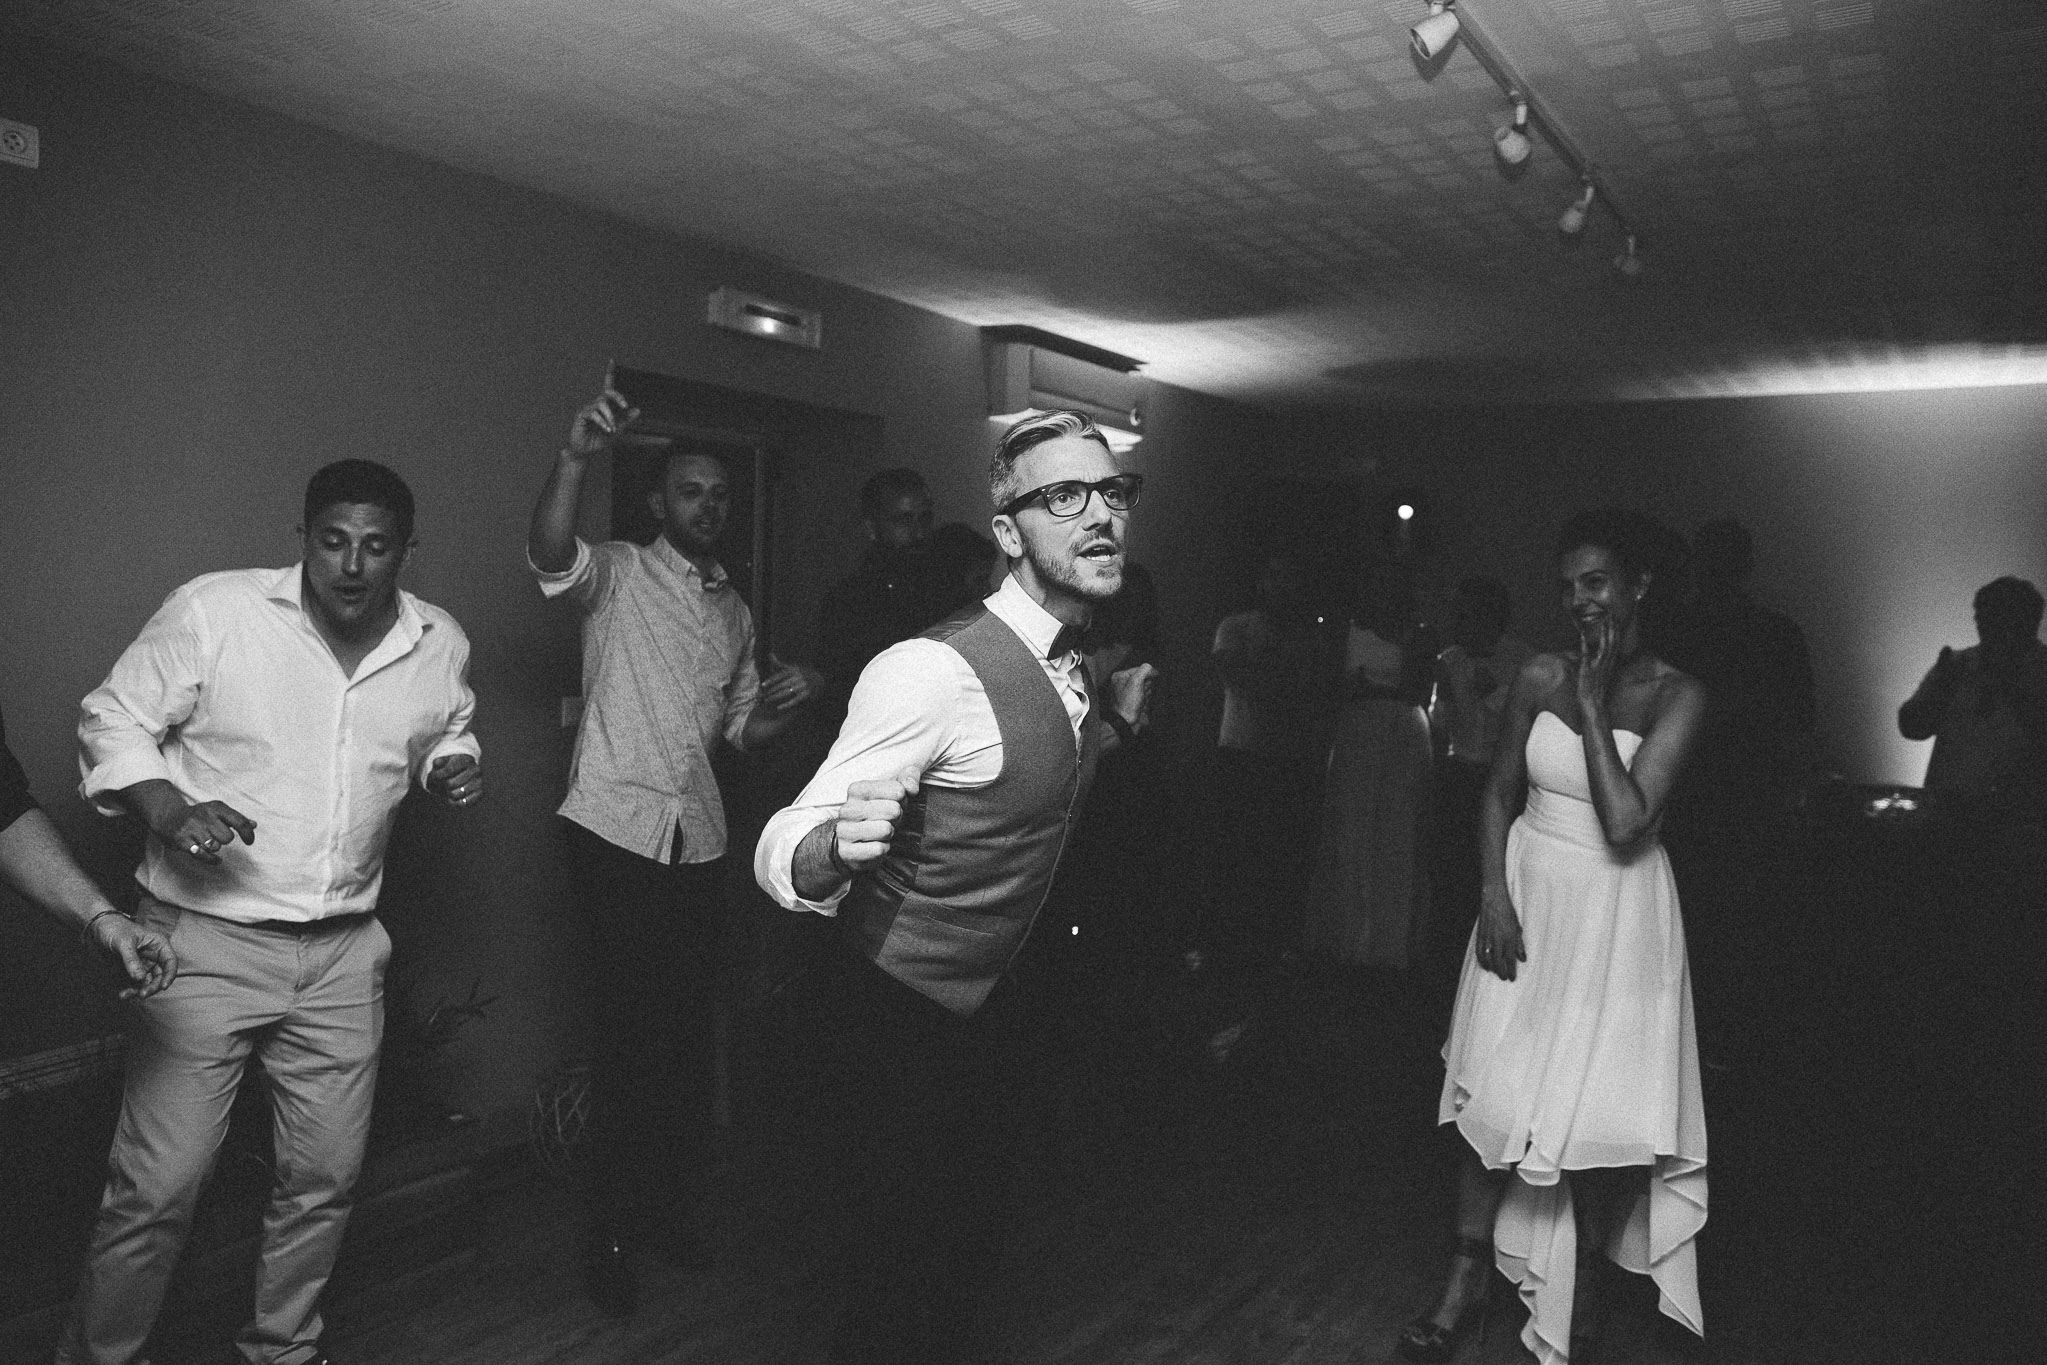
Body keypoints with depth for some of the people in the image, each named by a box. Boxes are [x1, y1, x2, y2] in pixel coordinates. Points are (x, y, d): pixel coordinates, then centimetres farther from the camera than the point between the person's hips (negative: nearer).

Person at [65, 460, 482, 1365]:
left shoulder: (440, 644, 0)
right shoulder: (211, 611, -12)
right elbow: (112, 723, -3)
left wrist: (453, 766, -3)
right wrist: (168, 809, -20)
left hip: (343, 953, 4)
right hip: (204, 941, -4)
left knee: (325, 1178, 14)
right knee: (158, 1184, 1)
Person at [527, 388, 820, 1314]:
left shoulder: (736, 614, 18)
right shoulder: (618, 575, -1)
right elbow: (549, 555, -23)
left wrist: (790, 701, 0)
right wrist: (575, 459, -39)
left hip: (697, 838, 6)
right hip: (615, 828, -6)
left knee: (688, 1026, 11)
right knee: (625, 1028, -3)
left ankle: (661, 1200, 31)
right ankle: (609, 1231, 13)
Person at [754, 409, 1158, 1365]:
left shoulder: (1068, 667, -1)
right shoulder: (934, 672, -28)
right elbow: (780, 855, -30)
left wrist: (1114, 723, 7)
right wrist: (837, 847, -51)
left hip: (985, 1002, 8)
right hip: (898, 1017, -8)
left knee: (971, 1231, 24)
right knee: (906, 1266, 4)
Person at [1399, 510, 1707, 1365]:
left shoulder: (1676, 696, -11)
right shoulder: (1539, 678, -1)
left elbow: (1626, 824, -21)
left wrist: (1593, 703, -20)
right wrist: (1495, 897, -5)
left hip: (1619, 916, -2)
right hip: (1527, 896, 3)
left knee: (1607, 1105, 2)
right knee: (1492, 1091, 5)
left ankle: (1584, 1269, 30)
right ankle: (1470, 1271, 22)